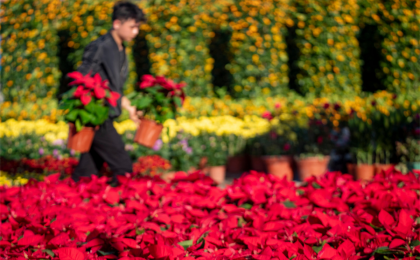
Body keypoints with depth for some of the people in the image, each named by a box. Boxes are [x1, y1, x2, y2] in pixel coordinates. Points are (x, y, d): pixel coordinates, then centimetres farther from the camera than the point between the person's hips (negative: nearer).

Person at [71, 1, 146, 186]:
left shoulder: (120, 51, 16)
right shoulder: (99, 48, -12)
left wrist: (129, 108, 27)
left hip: (106, 117, 9)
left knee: (89, 169, 10)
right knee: (123, 167, -10)